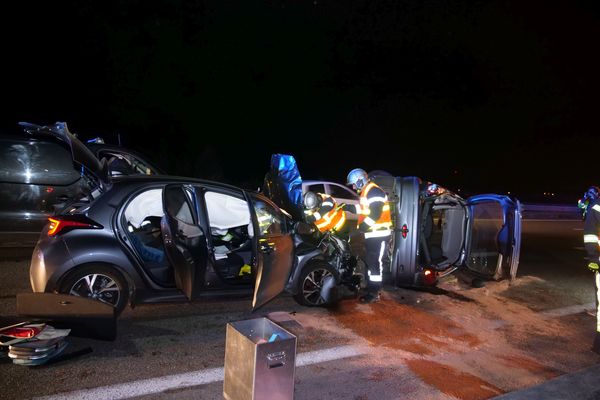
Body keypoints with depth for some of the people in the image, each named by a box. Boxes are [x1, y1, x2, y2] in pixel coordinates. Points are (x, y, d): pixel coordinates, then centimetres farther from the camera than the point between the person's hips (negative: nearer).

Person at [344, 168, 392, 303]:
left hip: (379, 234, -10)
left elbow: (375, 214, -26)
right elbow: (363, 209, 23)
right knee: (370, 261, 16)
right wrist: (349, 207, 11)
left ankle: (374, 293, -1)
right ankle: (375, 287, 27)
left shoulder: (374, 191, -17)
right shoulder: (365, 192, 16)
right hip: (371, 234, 11)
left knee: (376, 263, -6)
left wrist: (362, 225, -22)